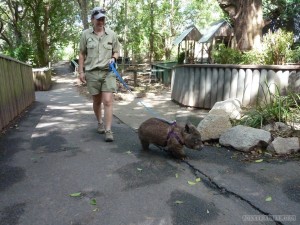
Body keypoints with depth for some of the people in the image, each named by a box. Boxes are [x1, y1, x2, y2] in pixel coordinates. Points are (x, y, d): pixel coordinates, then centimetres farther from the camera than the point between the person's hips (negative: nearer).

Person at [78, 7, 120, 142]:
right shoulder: (86, 34, 4)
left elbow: (116, 51, 14)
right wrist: (81, 71, 3)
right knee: (97, 101, 11)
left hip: (108, 72, 0)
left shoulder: (111, 34, 5)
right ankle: (100, 123, 32)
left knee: (107, 101, -10)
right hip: (92, 72, 1)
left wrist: (113, 58, -8)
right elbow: (82, 54, 8)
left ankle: (108, 130, -6)